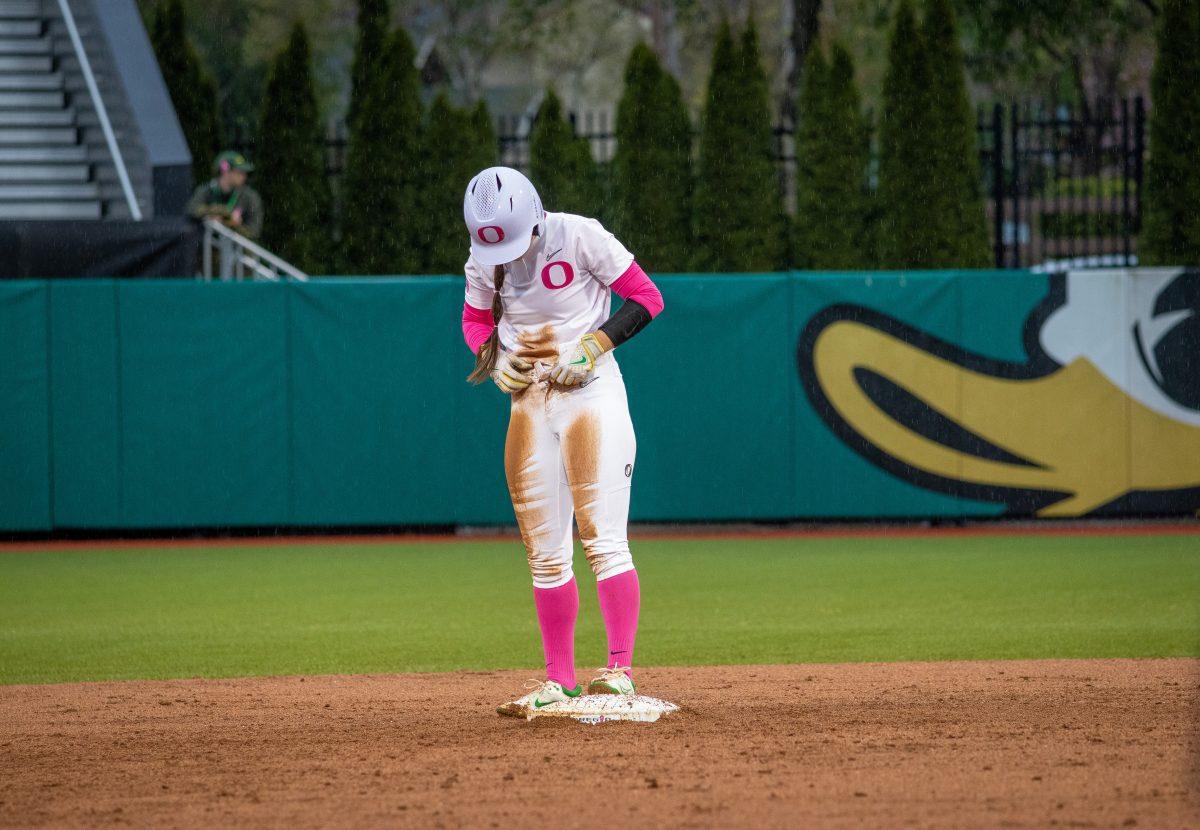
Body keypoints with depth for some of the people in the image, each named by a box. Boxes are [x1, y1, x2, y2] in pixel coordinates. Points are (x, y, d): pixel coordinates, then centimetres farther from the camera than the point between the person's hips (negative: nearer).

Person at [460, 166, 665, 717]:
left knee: (603, 539, -14)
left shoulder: (579, 237, -13)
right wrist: (494, 356, -5)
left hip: (591, 392, -5)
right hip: (529, 401, 5)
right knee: (544, 555, 5)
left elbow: (646, 298, -7)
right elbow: (476, 321, 17)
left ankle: (620, 670, -16)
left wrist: (590, 349, -18)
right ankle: (560, 680, 11)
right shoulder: (483, 258, 0)